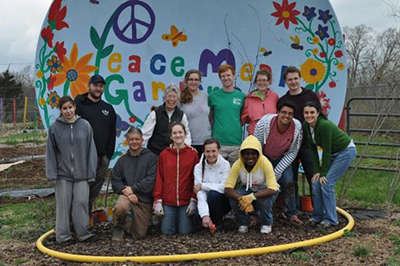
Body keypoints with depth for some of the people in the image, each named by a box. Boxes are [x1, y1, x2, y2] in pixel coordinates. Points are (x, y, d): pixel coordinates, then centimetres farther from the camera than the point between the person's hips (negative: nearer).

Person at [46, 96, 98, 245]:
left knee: (81, 203, 4)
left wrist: (91, 172, 0)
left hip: (81, 174, 0)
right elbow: (50, 153, 2)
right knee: (64, 205, 7)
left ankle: (83, 233, 17)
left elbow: (91, 150, 2)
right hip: (63, 175, 0)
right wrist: (52, 174, -3)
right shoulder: (55, 127, -1)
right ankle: (63, 235, 18)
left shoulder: (85, 125, 0)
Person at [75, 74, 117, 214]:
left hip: (102, 157, 5)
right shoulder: (79, 104, 0)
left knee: (94, 191, 10)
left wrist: (108, 154, 9)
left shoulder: (108, 108, 17)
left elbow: (112, 134, 16)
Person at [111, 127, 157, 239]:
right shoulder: (122, 160, 9)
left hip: (144, 200, -1)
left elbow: (151, 179, -10)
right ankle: (119, 226, 0)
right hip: (126, 196, 1)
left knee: (140, 234, 0)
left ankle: (126, 227, 37)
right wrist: (126, 191, -13)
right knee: (120, 207, -36)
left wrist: (133, 188, -13)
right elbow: (115, 181, 5)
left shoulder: (151, 157, -1)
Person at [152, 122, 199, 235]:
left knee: (185, 231, -2)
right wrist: (158, 201, -3)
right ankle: (172, 219, 28)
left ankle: (184, 219, 27)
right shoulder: (164, 155, 3)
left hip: (186, 201, -1)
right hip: (168, 201, 1)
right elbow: (158, 179, 3)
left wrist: (193, 200, -6)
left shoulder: (193, 154, 1)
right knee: (166, 231, -1)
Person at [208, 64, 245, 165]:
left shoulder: (241, 96, 7)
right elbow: (210, 117, 11)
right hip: (218, 142, -1)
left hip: (236, 142, 1)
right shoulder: (213, 96, 4)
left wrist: (236, 126, 4)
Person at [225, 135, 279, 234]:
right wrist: (242, 199, -45)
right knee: (234, 199, -29)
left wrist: (251, 197, -46)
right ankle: (244, 223, 0)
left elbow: (273, 189, -35)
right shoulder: (238, 164, -23)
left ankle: (266, 223, -4)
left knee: (265, 199, -36)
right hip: (246, 189, 2)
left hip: (263, 190, -2)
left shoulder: (264, 163, -30)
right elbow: (228, 189, -26)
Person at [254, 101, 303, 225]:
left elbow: (292, 153, -13)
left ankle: (292, 214, 6)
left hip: (281, 158, 2)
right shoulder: (264, 123, -30)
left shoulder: (297, 128, -23)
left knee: (288, 182, -10)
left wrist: (276, 172, -16)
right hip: (263, 157, -1)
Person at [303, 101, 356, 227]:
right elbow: (313, 149, -3)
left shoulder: (324, 125, -31)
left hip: (346, 151, -7)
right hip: (332, 153, 7)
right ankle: (317, 215, 12)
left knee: (326, 182, -15)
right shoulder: (305, 126, -9)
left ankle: (331, 219, -2)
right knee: (316, 182, -3)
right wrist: (317, 171, -7)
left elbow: (326, 151, -26)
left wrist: (323, 173, -19)